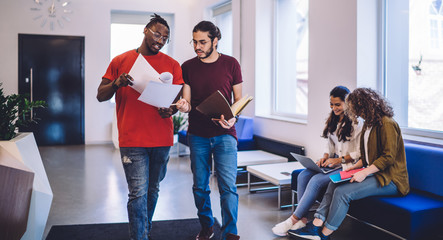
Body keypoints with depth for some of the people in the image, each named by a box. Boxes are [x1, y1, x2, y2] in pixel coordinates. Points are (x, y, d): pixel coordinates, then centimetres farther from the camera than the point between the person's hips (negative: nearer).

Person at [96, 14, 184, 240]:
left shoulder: (172, 65, 8)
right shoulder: (120, 61, 6)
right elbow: (100, 95, 6)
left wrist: (171, 109, -18)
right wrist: (116, 83, -16)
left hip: (162, 139, 2)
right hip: (132, 139, -2)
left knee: (152, 189, 14)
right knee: (138, 192, -5)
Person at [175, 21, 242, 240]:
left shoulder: (230, 64, 1)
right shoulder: (187, 67, 5)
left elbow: (238, 99, 4)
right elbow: (187, 103, 2)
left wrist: (233, 118, -15)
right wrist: (183, 106, -22)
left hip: (224, 133, -2)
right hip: (197, 135, 2)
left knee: (228, 186, -7)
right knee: (200, 185, 10)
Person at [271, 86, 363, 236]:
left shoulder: (357, 123, -8)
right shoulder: (333, 121, 16)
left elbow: (359, 153, -10)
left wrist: (339, 160, -19)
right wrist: (325, 157, 1)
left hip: (348, 166, -7)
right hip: (333, 163, 8)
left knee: (316, 180, -28)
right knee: (303, 175, -18)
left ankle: (293, 219, -19)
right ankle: (302, 219, -18)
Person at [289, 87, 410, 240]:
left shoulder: (387, 124, -15)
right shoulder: (368, 124, 16)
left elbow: (389, 157, -20)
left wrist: (364, 172, -22)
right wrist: (353, 168, 7)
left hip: (388, 179, -9)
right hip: (373, 173, 9)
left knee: (343, 192, -22)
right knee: (334, 184, -7)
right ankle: (316, 225, -12)